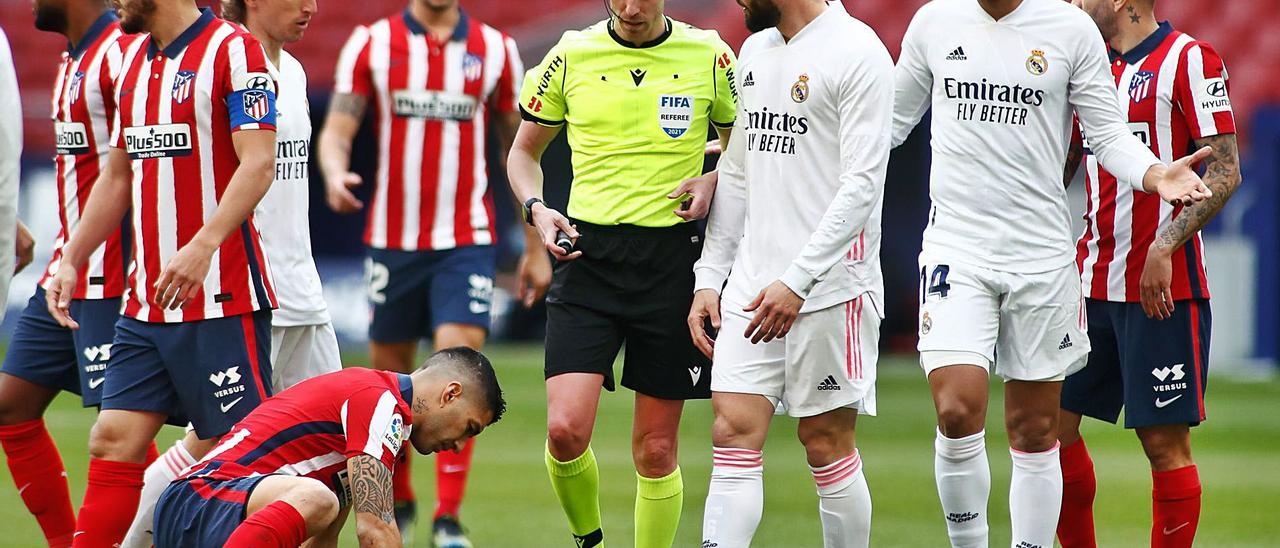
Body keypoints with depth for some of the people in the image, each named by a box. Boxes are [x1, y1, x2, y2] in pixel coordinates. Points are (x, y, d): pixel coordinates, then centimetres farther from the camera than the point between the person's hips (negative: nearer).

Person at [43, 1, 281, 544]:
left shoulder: (233, 50, -8)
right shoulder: (133, 61, 16)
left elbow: (257, 163, -17)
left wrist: (203, 245, -28)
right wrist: (70, 260, 18)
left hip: (220, 298, -8)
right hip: (144, 304, 8)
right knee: (113, 442, 3)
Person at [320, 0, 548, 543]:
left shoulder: (496, 50, 4)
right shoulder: (371, 44, 2)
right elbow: (336, 132, -4)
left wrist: (535, 247, 11)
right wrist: (335, 174, -27)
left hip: (467, 242, -1)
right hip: (392, 238, 1)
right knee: (391, 373, 9)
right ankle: (398, 502, 31)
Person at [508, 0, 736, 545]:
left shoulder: (708, 56, 2)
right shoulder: (572, 55, 2)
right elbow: (524, 152, 15)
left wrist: (713, 181, -7)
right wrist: (536, 208, -4)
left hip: (672, 260, 0)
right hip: (588, 254, 0)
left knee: (656, 450, 2)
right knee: (566, 431, -13)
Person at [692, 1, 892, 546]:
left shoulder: (858, 53, -10)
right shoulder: (754, 52, 15)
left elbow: (862, 186, -16)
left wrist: (797, 281, -21)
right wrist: (709, 277, 14)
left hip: (830, 287, -7)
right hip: (751, 285, 7)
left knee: (827, 445, 0)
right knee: (734, 434, -4)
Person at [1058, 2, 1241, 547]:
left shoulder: (1188, 60, -7)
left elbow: (1225, 171, -12)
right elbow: (1059, 168, 24)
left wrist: (1165, 247, -20)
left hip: (1164, 288, -7)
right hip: (1090, 281, 7)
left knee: (1166, 442, -4)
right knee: (1051, 422, 4)